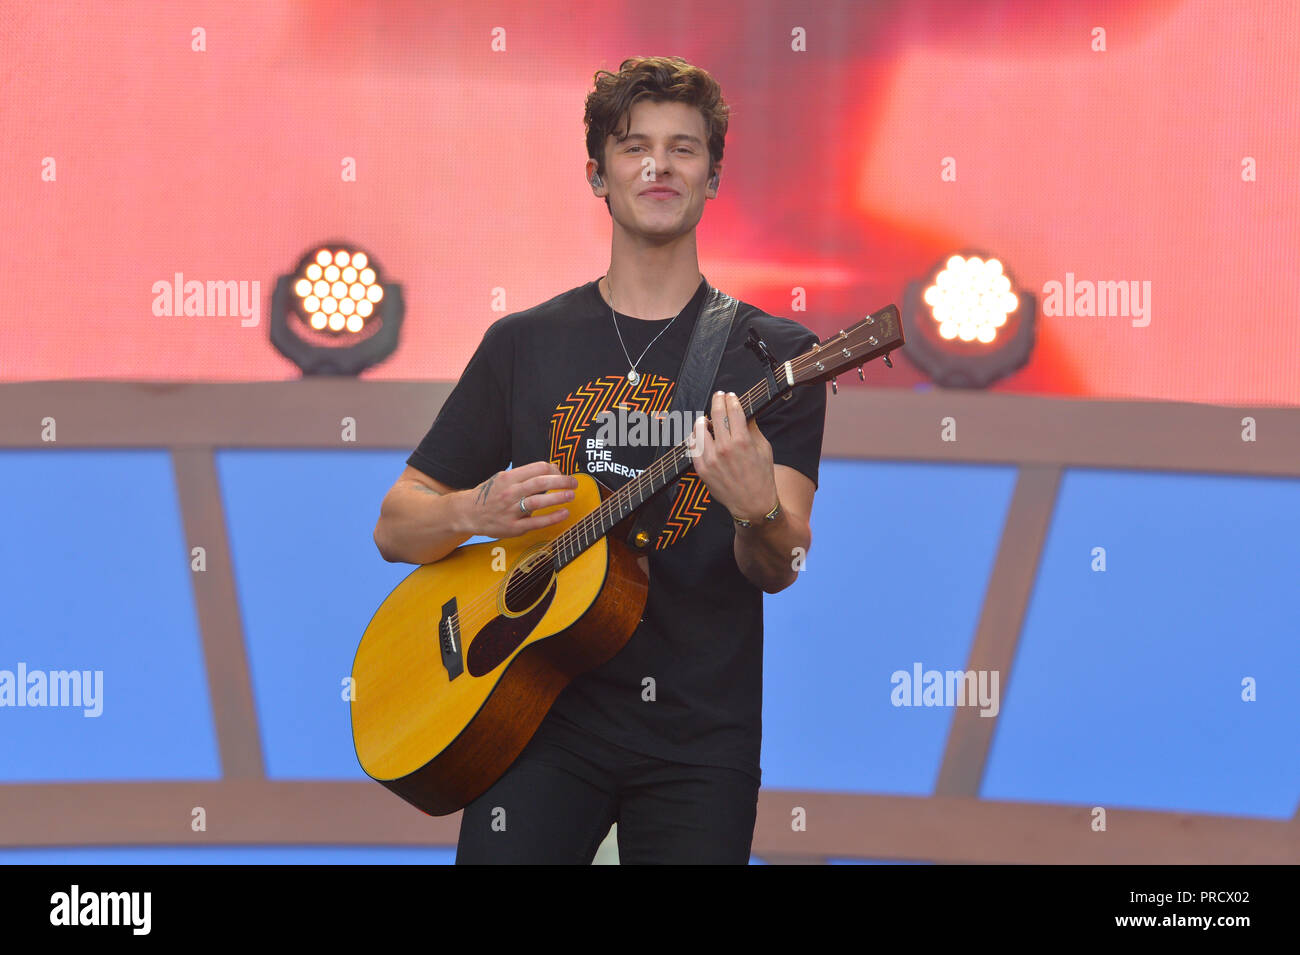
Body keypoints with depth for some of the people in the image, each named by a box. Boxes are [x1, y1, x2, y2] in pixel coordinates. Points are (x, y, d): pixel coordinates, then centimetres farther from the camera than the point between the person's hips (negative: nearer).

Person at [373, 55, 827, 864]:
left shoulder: (772, 353, 3)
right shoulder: (524, 344, 9)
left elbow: (779, 569, -8)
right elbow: (396, 529, 11)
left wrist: (759, 514, -31)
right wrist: (473, 511, -11)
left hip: (698, 736, -1)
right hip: (541, 712, 1)